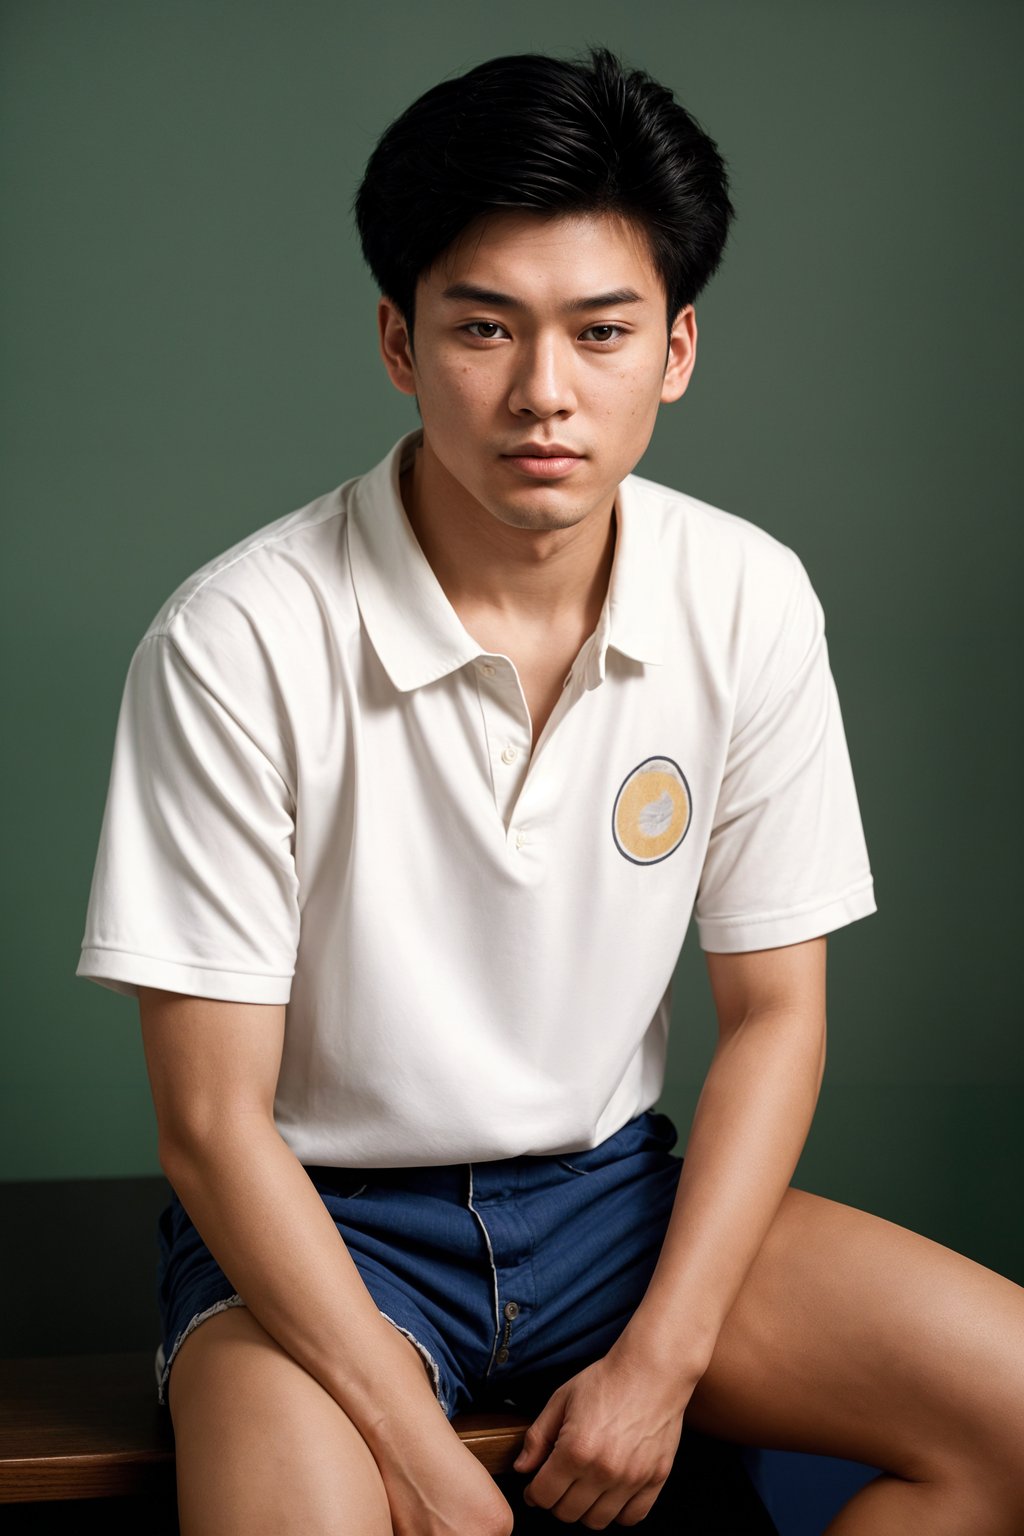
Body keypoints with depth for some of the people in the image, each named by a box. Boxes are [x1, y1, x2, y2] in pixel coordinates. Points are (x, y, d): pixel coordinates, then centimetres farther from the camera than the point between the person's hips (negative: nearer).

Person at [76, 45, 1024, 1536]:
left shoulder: (749, 604, -8)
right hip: (321, 1220, -3)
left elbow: (772, 1013, 0)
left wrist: (662, 1359, -9)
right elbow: (211, 1116, -15)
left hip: (616, 1190, 4)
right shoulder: (238, 642, -20)